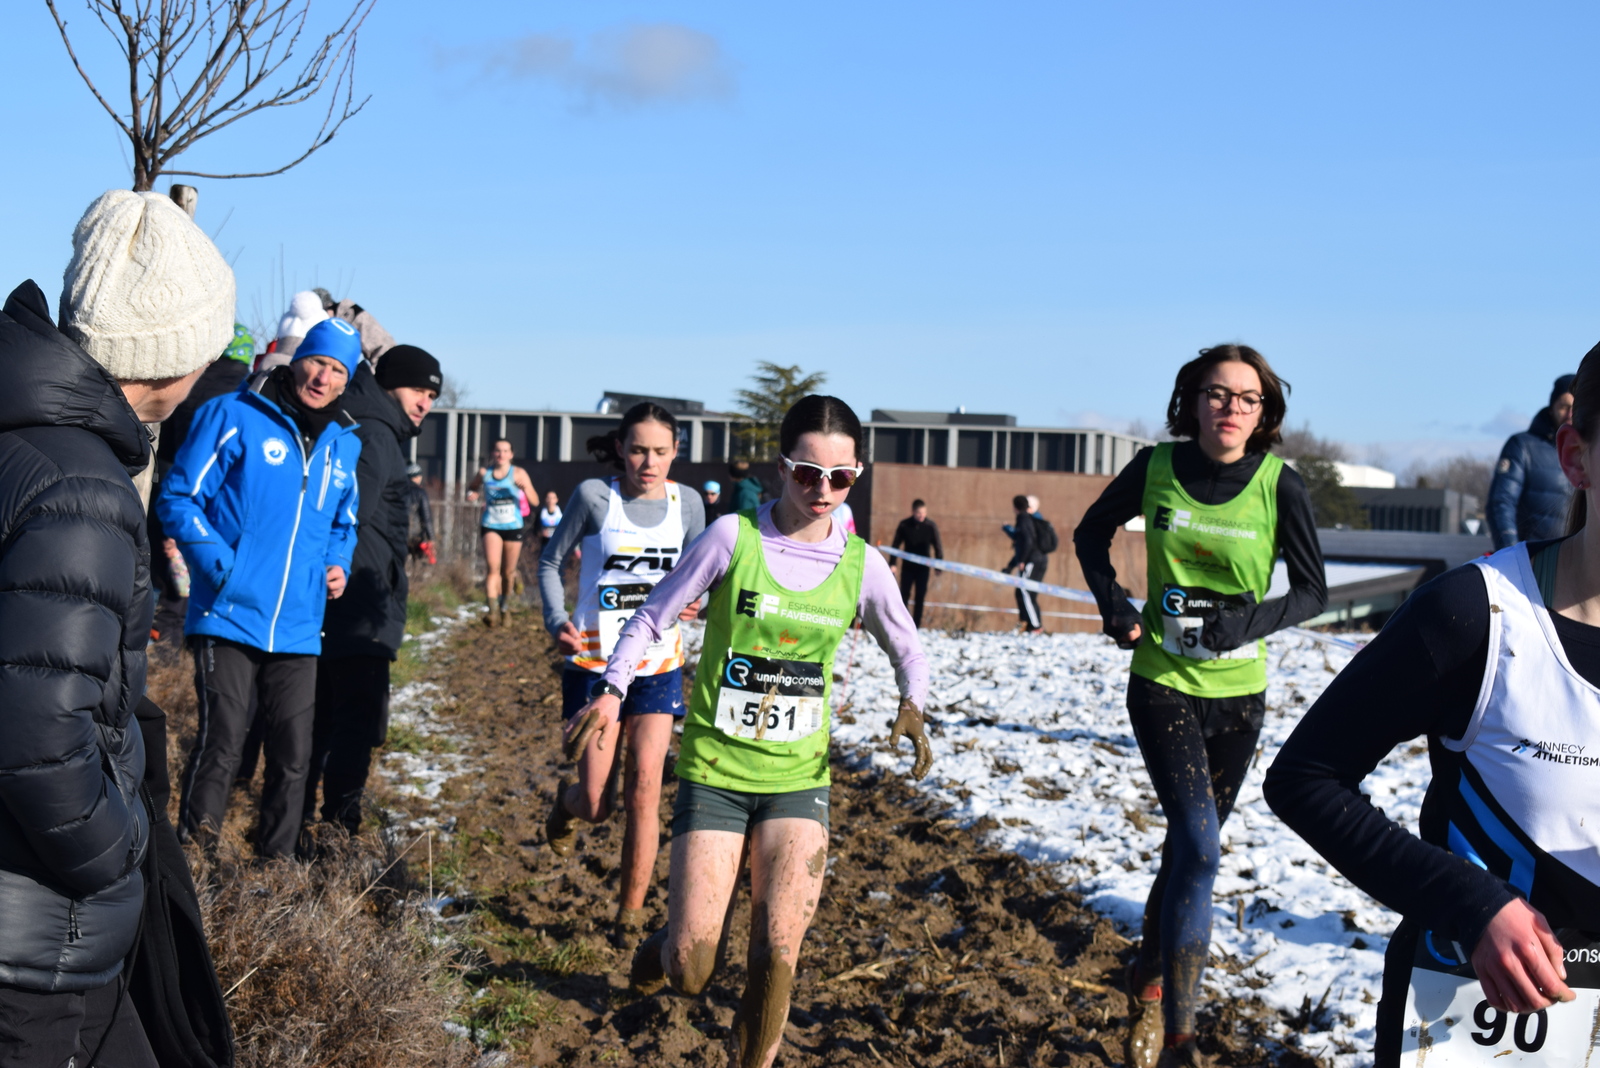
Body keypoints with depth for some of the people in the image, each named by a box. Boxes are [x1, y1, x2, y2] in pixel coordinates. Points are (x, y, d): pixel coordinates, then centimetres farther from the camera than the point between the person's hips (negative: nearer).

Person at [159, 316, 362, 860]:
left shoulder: (344, 444, 13)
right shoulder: (234, 416, -5)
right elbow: (178, 498, -6)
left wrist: (337, 565, 6)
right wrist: (220, 564, -16)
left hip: (297, 628, 6)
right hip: (230, 616, -5)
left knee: (294, 757, 9)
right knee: (221, 747, -8)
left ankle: (276, 861, 25)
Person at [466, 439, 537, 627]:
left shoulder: (518, 473, -5)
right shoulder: (484, 473, 1)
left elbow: (535, 500, -11)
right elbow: (472, 488, 21)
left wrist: (526, 489, -31)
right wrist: (471, 493, -2)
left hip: (513, 527, 0)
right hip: (491, 526, 0)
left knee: (508, 572, 10)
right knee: (493, 568, -17)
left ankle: (503, 606, 34)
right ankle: (493, 610, -24)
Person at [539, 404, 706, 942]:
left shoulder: (687, 503, 1)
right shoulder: (595, 496, -8)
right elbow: (550, 560, 2)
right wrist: (557, 620, -14)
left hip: (658, 665, 2)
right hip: (594, 663, -2)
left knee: (643, 790, -8)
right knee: (596, 806, -1)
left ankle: (631, 912, 6)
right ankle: (568, 801, 37)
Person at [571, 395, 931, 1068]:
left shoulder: (861, 564, -1)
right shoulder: (734, 537, -9)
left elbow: (907, 650, 13)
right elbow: (653, 617, 0)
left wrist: (912, 704, -7)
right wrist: (611, 693, -13)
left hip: (798, 779, 2)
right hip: (714, 771, -2)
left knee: (778, 955, -11)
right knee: (690, 973, -4)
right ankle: (669, 946, 34)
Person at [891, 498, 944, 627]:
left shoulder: (931, 526, -5)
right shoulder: (904, 525, -5)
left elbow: (937, 546, 1)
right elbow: (896, 545, 1)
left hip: (923, 567, 0)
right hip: (907, 566, 0)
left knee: (920, 597, 3)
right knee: (904, 595, 1)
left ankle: (916, 625, 9)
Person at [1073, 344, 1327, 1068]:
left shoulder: (1280, 487, -10)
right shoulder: (1156, 467, -8)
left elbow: (1312, 590, -3)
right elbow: (1091, 533, 9)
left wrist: (1250, 620, -21)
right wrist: (1113, 603, -6)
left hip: (1238, 693, 2)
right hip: (1161, 682, -2)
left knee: (1193, 845, 16)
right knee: (1198, 847, -16)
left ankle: (1149, 985, 39)